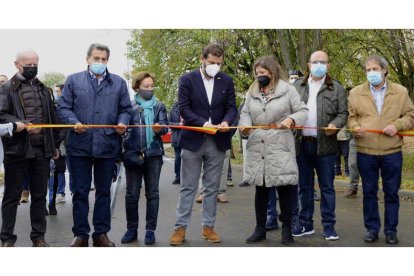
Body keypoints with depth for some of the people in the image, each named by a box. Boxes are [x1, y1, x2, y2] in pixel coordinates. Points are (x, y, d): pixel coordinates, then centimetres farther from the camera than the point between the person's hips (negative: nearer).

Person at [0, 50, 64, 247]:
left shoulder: (43, 89, 16)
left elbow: (52, 118, 18)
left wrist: (55, 144, 15)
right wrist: (21, 125, -24)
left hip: (42, 150, 4)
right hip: (17, 149, -4)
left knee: (39, 195, 9)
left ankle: (38, 236, 19)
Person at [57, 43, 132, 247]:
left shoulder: (119, 83, 10)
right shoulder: (73, 80, 6)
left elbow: (125, 109, 9)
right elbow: (63, 107, 2)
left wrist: (122, 123, -11)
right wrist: (74, 123, -15)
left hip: (108, 145, 1)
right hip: (80, 145, -1)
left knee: (104, 191, 10)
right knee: (80, 191, 5)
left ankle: (101, 233, 20)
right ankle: (80, 234, 15)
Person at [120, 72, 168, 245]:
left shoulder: (159, 106, 9)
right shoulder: (130, 106, 7)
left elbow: (164, 126, -3)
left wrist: (159, 128, -23)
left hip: (154, 154, 1)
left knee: (152, 193, 4)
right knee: (132, 194, 2)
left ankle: (150, 230, 13)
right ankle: (131, 229, 14)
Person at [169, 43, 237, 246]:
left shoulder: (227, 81, 6)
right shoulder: (187, 79, -2)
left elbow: (231, 107, 6)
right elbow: (184, 109, -7)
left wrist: (226, 122, -16)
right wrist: (203, 123, -20)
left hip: (217, 142, 3)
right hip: (193, 140, -2)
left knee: (212, 187, 9)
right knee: (188, 187, 3)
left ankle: (208, 226, 18)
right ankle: (180, 227, 10)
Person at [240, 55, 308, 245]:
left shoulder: (287, 89, -1)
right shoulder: (252, 92, 13)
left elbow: (303, 111, -1)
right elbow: (245, 112, 16)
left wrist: (291, 119, -20)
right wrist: (245, 124, -5)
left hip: (280, 148, -4)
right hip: (257, 148, 4)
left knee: (284, 186, -2)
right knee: (260, 188, 10)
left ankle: (286, 228, 13)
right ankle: (260, 228, 19)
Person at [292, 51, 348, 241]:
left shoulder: (336, 88, 5)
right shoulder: (297, 86, 12)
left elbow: (343, 113, 2)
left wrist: (334, 125, -17)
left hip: (325, 145, -2)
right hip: (302, 144, 2)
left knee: (327, 187, 3)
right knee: (304, 186, 10)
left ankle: (329, 225, 11)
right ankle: (306, 224, 20)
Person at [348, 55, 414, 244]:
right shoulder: (356, 92, 6)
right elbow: (351, 116, 9)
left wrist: (397, 125, -11)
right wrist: (355, 127, -12)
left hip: (392, 152, 0)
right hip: (365, 152, 1)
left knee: (391, 193, 7)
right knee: (369, 192, 9)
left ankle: (391, 230, 19)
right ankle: (372, 228, 21)